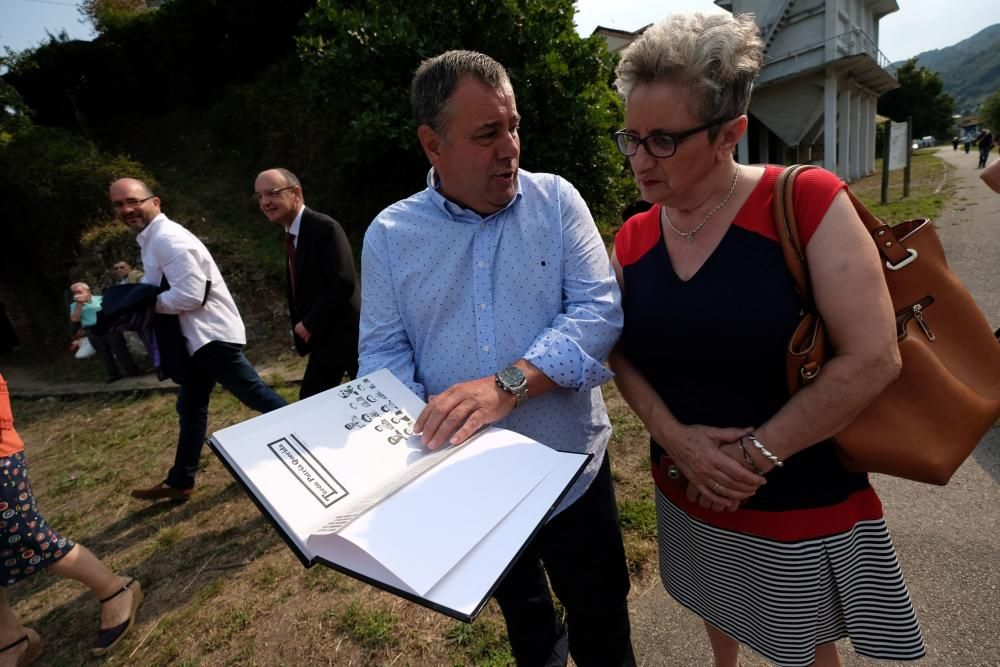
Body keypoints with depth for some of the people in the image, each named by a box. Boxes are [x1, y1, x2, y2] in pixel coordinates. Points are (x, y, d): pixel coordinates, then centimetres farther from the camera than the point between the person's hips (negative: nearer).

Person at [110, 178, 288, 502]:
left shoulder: (169, 239, -17)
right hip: (199, 338, 10)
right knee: (190, 409, 16)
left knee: (255, 395, -6)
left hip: (212, 336, -10)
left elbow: (190, 295, -24)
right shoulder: (151, 240, 15)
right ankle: (179, 482, 28)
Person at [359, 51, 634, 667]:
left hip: (571, 471, -1)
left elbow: (600, 310, -17)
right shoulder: (390, 234, -4)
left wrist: (509, 383, -31)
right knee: (520, 616, 30)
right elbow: (384, 354, -6)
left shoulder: (556, 200, -7)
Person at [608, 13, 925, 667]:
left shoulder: (806, 202, -18)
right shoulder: (633, 239, -4)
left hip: (805, 504, -3)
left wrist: (757, 454, -18)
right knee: (718, 615, 30)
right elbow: (623, 355, -1)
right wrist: (675, 438, -16)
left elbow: (873, 358, -21)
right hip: (688, 495, 4)